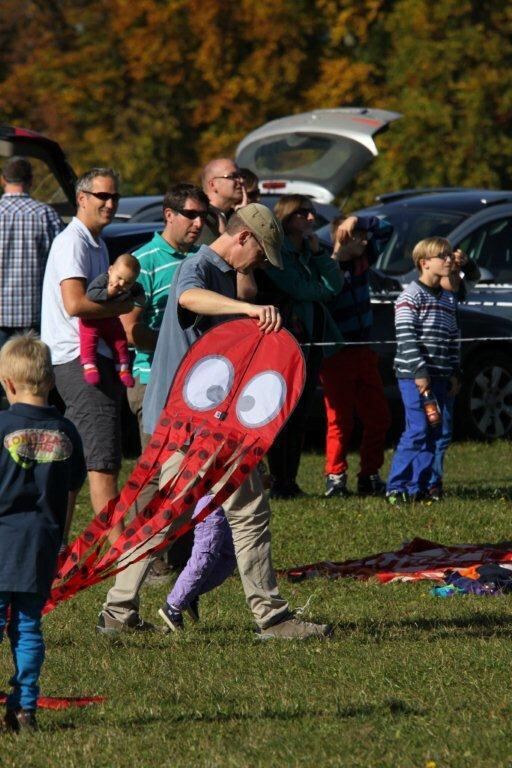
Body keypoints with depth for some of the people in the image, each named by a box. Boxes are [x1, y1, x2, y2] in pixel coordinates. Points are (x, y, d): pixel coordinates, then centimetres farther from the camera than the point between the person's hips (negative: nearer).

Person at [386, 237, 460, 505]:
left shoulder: (449, 299, 16)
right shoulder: (411, 295, -9)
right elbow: (405, 336, -15)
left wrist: (454, 372, 12)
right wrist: (419, 370, -20)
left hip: (440, 376, 8)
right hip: (414, 375, -8)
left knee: (433, 432, 6)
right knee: (417, 430, -12)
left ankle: (418, 487, 12)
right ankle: (396, 487, -8)